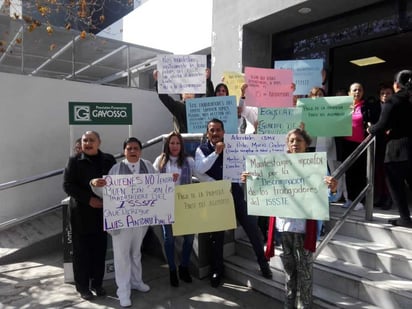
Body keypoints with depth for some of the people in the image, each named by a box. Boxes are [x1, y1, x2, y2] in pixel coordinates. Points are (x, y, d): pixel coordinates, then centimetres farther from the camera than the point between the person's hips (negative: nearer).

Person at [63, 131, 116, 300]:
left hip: (103, 211, 2)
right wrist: (89, 199, -17)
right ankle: (83, 286, 22)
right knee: (81, 251, 7)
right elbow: (67, 185, -8)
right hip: (82, 212, -2)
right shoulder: (74, 160, -3)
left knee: (100, 249, 10)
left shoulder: (109, 160, 4)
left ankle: (97, 283, 27)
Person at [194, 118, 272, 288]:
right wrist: (216, 152, -21)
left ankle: (263, 262, 25)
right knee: (217, 233, 11)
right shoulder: (202, 149, -1)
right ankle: (217, 269, 28)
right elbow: (199, 170, -18)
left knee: (252, 227, 3)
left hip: (235, 193, 1)